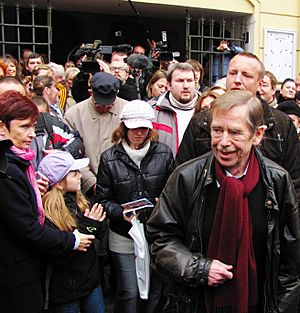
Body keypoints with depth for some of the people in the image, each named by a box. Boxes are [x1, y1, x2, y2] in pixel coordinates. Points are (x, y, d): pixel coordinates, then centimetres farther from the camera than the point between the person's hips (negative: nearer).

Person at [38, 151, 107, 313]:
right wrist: (86, 227, -23)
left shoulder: (77, 198, 0)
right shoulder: (46, 212, -23)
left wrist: (96, 224, -16)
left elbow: (97, 234, 7)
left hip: (92, 279, 7)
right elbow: (58, 257, -23)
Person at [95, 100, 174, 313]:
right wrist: (121, 213, -17)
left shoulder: (164, 153, -1)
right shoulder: (110, 158, -3)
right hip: (124, 236, -1)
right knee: (130, 293, 2)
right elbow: (103, 199, -1)